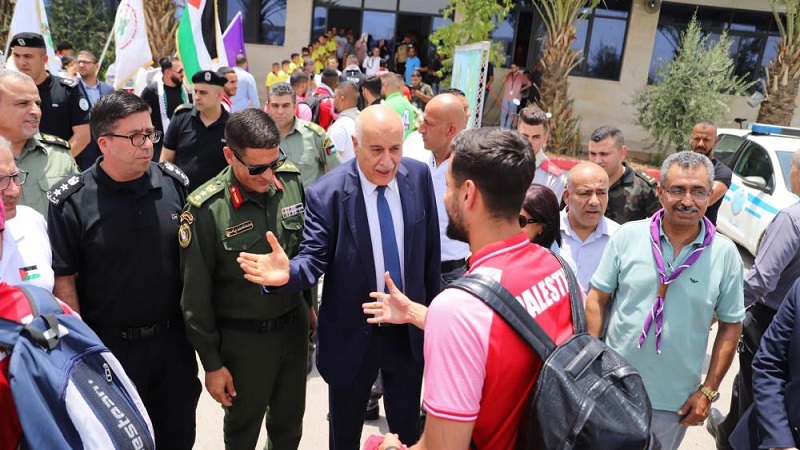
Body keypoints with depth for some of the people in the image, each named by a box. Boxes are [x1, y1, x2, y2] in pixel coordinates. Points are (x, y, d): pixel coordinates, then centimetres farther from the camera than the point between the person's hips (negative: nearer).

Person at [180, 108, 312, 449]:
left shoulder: (292, 181, -8)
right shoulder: (206, 210, -21)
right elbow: (196, 295, -12)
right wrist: (212, 363, -7)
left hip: (294, 326, 4)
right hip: (243, 339, -3)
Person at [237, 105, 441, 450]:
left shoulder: (419, 176, -9)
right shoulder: (326, 194, -20)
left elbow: (430, 247, 1)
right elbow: (314, 257, -19)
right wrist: (289, 272, -43)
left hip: (410, 328, 3)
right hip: (353, 335, -2)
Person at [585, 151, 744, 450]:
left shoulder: (725, 253, -7)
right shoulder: (627, 236, -9)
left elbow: (731, 325, 0)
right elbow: (597, 299, -2)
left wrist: (708, 391, -1)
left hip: (675, 402, 0)